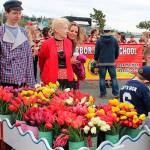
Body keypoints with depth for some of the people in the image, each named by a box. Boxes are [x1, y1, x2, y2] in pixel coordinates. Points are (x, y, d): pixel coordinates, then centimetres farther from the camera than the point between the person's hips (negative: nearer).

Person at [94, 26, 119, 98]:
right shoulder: (114, 40, 1)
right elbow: (117, 50, 9)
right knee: (113, 77, 7)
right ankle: (116, 93, 4)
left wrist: (96, 59, 18)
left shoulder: (99, 40, -3)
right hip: (111, 62, 1)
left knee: (102, 78, 6)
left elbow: (96, 51, 1)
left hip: (102, 62, -1)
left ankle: (103, 94, 7)